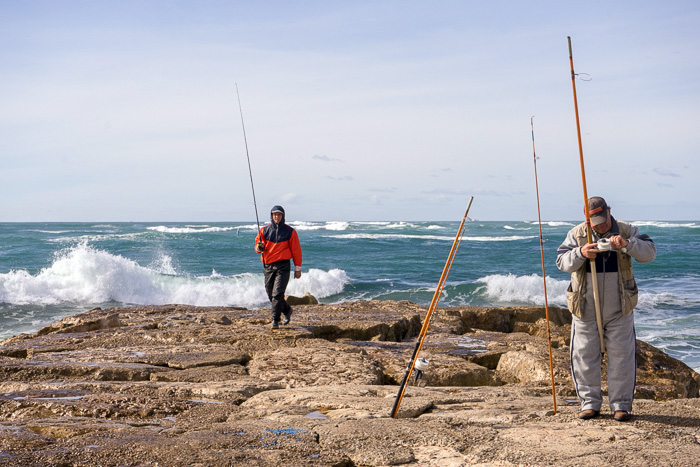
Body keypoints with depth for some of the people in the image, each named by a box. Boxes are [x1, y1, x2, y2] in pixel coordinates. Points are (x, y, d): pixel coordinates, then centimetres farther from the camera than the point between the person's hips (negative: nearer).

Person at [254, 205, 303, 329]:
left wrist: (298, 268, 3)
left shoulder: (290, 231, 2)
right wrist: (259, 247, -11)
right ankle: (287, 311, 34)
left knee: (277, 294, -15)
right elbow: (257, 245, 15)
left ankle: (275, 321, -12)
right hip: (268, 266, 4)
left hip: (283, 266, -4)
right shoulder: (264, 230, 8)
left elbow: (296, 250, 4)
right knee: (271, 295, 9)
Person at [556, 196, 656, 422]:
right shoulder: (576, 234, 1)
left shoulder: (627, 231, 0)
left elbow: (649, 253, -9)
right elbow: (562, 262, -5)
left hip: (619, 310, -1)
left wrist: (627, 244, -26)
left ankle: (621, 405, 12)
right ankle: (590, 403, 17)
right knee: (584, 357, 5)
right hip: (586, 309, 1)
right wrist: (580, 253, -25)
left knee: (621, 357, 2)